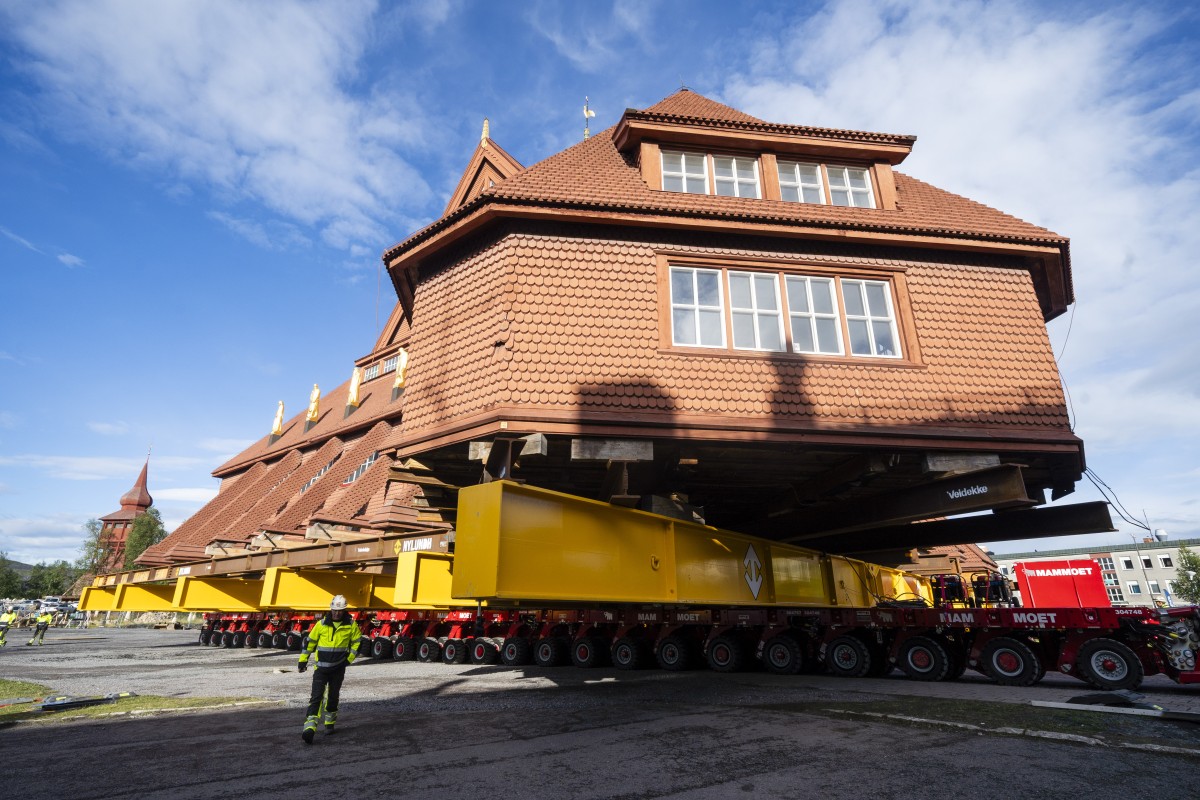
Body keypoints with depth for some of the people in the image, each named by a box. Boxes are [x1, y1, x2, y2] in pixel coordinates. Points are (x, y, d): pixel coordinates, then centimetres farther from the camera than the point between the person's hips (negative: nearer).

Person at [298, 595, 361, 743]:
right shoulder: (322, 624, -5)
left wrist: (349, 659, 0)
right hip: (321, 667, -1)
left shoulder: (351, 625, -6)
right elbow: (310, 641, 6)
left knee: (333, 697, 13)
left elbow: (357, 642, 7)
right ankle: (309, 728, -11)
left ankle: (330, 723, 32)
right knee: (316, 697, -10)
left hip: (338, 668, 1)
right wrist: (303, 660, 7)